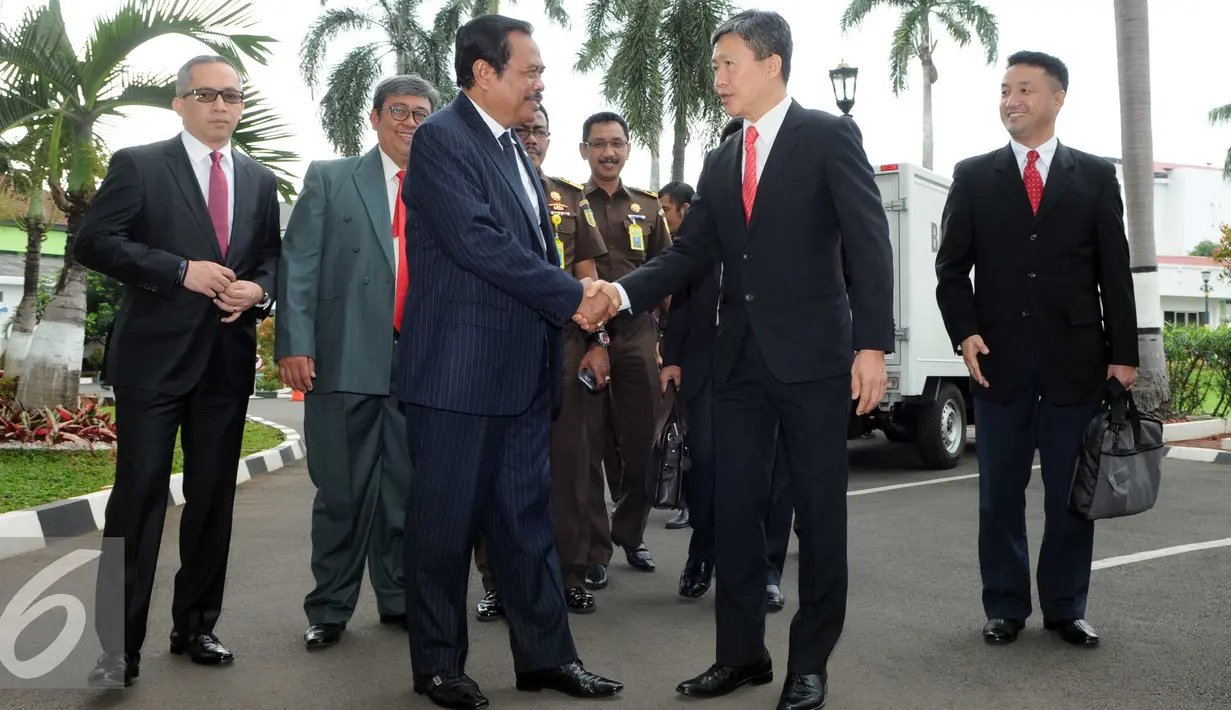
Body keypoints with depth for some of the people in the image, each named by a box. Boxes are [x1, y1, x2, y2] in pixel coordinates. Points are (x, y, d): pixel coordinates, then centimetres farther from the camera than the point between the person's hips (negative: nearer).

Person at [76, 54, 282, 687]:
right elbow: (93, 242, -7)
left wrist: (258, 289, -5)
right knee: (140, 493, -4)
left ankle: (196, 627, 24)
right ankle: (120, 646, 4)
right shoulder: (137, 165, 1)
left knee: (213, 497, 10)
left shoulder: (259, 180, 14)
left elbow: (272, 256, 17)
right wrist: (182, 271, -17)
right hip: (154, 356, -4)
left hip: (227, 358, 5)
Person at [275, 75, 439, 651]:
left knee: (406, 489, 10)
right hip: (346, 360, -2)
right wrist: (294, 344, -10)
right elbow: (298, 264, 0)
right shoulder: (329, 179, 7)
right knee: (342, 491, 4)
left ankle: (398, 598, 25)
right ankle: (330, 608, 18)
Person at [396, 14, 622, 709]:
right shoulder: (442, 138, -9)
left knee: (528, 519, 13)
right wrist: (573, 295, -14)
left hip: (523, 372, 8)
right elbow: (479, 243, -20)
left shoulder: (515, 147, 17)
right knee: (446, 521, 5)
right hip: (459, 371, -8)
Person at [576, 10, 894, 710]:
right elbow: (689, 254, 9)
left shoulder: (829, 136, -3)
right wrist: (621, 293, -7)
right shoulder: (721, 162, 15)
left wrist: (872, 345, -16)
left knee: (820, 511, 4)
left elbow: (869, 243, -9)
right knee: (735, 507, 9)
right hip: (741, 359, 6)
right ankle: (742, 652, 22)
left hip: (813, 356, -6)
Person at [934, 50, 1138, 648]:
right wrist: (965, 334, -7)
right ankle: (1005, 608, 18)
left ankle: (1066, 609, 21)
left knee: (1071, 493, 6)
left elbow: (1114, 272, 6)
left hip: (1076, 358, 0)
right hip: (1000, 358, 0)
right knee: (1000, 494, 6)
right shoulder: (973, 176, 8)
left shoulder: (1096, 175, 8)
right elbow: (951, 267, 6)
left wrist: (1123, 353, 1)